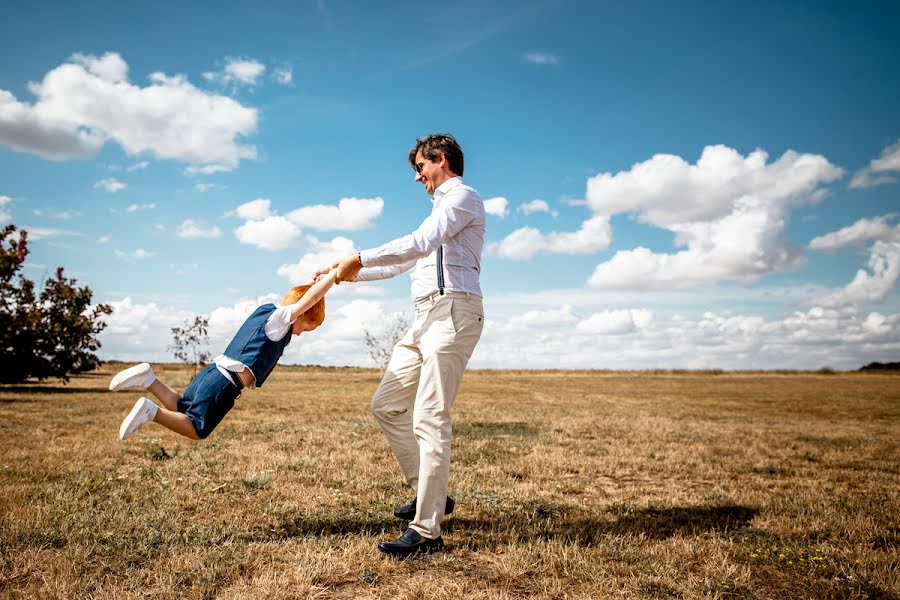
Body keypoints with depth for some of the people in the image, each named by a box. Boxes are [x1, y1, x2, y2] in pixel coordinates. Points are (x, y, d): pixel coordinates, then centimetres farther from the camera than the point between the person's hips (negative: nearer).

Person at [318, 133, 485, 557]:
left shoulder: (462, 196, -1)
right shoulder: (443, 206, 30)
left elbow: (418, 245, -16)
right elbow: (405, 261, 31)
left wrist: (359, 260, -12)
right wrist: (349, 275, 25)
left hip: (452, 309, -10)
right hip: (427, 315, 10)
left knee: (429, 418, -14)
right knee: (386, 405, 9)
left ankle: (426, 532, -11)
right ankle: (429, 494, 16)